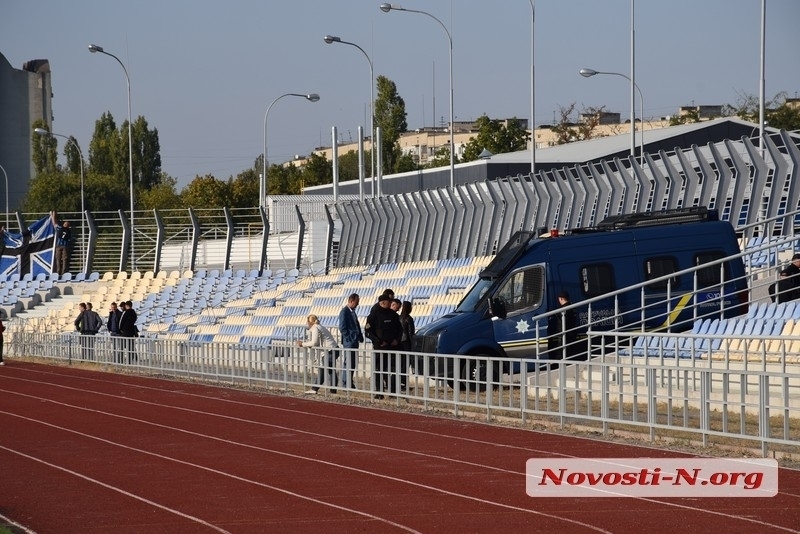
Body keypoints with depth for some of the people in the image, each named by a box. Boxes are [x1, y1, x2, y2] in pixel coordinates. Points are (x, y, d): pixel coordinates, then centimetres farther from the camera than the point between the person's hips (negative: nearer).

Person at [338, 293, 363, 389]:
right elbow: (342, 327, -16)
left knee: (353, 363, 11)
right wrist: (348, 338, -17)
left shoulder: (352, 312, 17)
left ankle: (350, 383, 18)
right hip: (349, 342, -9)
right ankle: (345, 384, -4)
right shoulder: (344, 311, -11)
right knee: (348, 362, -7)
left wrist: (360, 337, 11)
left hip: (354, 341, 9)